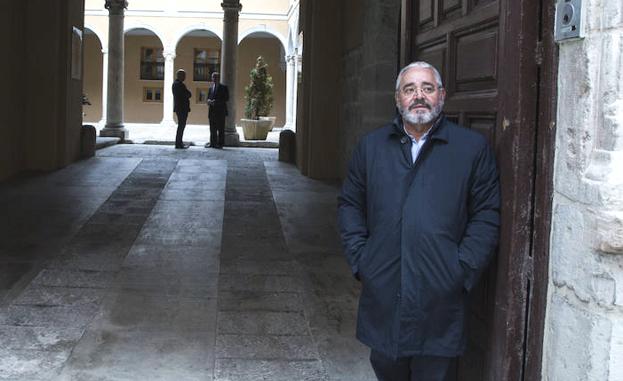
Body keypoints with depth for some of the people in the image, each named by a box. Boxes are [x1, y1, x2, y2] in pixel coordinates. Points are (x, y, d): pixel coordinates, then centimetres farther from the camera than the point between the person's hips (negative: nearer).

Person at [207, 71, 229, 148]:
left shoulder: (223, 87, -1)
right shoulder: (211, 88, 19)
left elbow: (226, 99, -8)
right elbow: (209, 97, 21)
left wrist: (216, 101, -17)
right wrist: (209, 101, -3)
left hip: (220, 111, -6)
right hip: (212, 111, 6)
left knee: (220, 129, -5)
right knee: (212, 128, 8)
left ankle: (220, 143, -3)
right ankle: (212, 143, 13)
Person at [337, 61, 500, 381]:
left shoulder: (473, 148, 2)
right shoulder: (371, 146, 10)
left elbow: (486, 216, 0)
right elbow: (350, 205, 13)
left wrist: (463, 270, -7)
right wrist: (359, 258, 3)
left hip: (439, 297, -2)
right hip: (381, 291, 3)